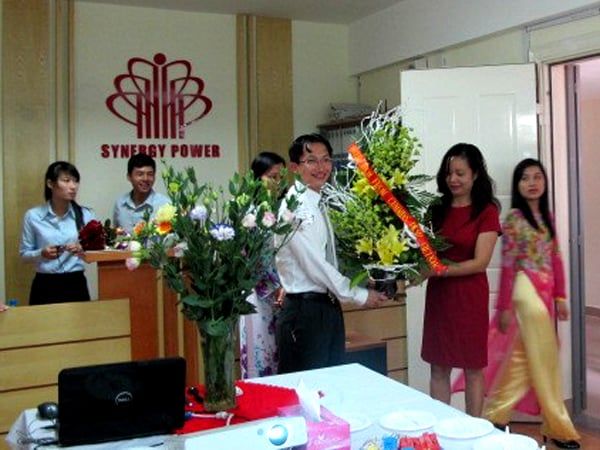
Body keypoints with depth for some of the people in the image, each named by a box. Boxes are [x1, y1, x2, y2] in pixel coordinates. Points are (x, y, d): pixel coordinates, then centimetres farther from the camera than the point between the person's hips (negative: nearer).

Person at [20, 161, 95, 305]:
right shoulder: (33, 215, -2)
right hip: (45, 286, -1)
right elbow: (24, 253, 3)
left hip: (76, 284, 1)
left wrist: (83, 251, -16)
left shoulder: (85, 215, 2)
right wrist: (42, 254, -15)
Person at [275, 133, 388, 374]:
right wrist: (358, 295, -11)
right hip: (305, 311, -9)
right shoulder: (296, 206, -16)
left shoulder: (318, 204, 11)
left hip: (329, 307, 9)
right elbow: (314, 264, -19)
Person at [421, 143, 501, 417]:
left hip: (470, 295, -4)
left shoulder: (486, 211, -5)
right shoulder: (437, 208, 7)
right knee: (438, 368, 9)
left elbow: (480, 262, -11)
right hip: (438, 294, 4)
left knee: (473, 368, 8)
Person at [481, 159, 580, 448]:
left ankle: (495, 415, 22)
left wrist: (560, 296, 12)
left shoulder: (547, 216, 13)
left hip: (544, 291, 7)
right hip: (527, 291, -7)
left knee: (522, 358, 11)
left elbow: (555, 258, 15)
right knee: (544, 359, 0)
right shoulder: (514, 218, -8)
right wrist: (504, 307, -11)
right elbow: (507, 264, -10)